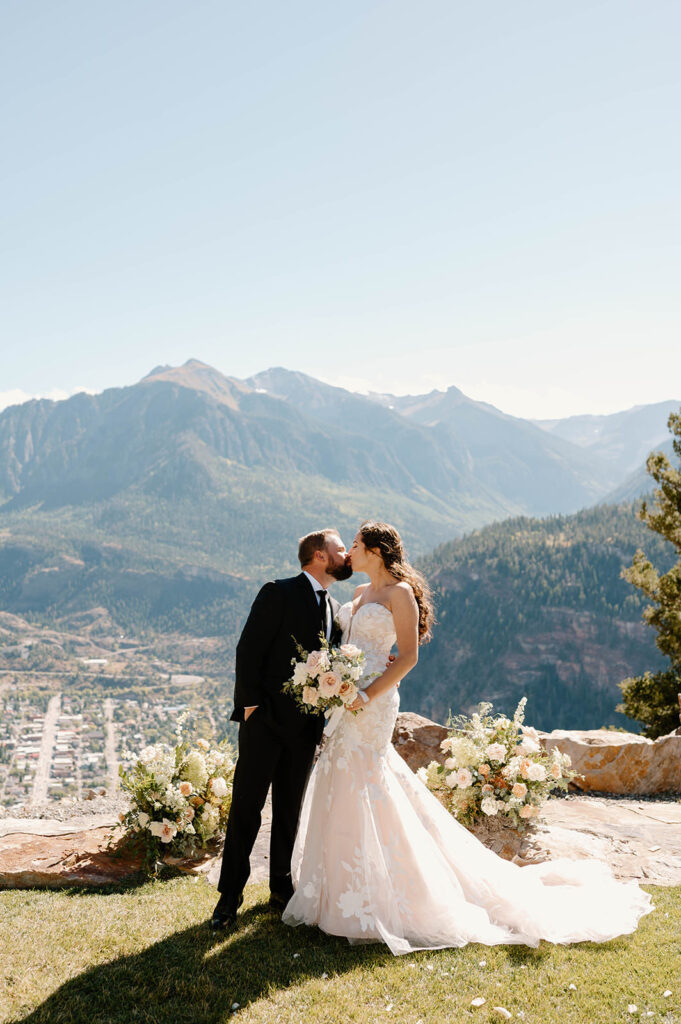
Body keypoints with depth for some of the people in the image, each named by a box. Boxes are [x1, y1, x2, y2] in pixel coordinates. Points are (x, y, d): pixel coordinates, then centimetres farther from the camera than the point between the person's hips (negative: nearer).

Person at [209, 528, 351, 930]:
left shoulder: (335, 609, 13)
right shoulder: (279, 593, -8)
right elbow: (249, 650, -11)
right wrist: (251, 704, -14)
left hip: (305, 726, 6)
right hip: (265, 718, -6)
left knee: (289, 811, 14)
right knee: (246, 807, -1)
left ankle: (281, 887, 27)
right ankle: (230, 895, 10)